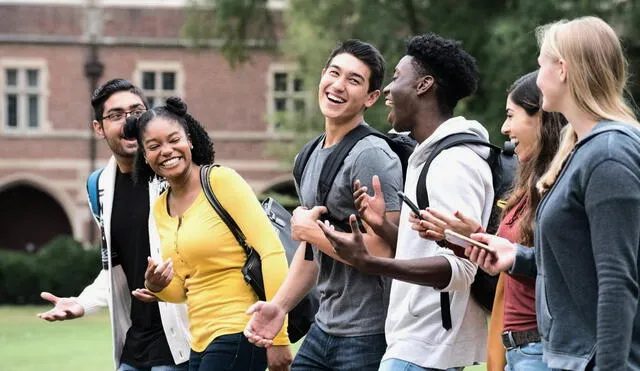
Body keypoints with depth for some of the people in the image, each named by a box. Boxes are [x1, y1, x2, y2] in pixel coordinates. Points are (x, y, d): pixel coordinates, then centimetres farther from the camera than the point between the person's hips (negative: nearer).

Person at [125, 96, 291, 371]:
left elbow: (272, 252, -16)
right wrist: (158, 287, -4)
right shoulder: (160, 208, 11)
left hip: (239, 334, -7)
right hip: (201, 341, 7)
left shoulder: (222, 181, -10)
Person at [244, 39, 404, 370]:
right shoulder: (312, 156, 15)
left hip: (368, 338, -9)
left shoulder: (371, 157, -15)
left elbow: (381, 252, -22)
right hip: (324, 328, 9)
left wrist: (310, 230, -12)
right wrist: (279, 305, 11)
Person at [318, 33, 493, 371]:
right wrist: (382, 226, 5)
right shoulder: (427, 157, 17)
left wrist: (370, 263, -32)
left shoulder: (456, 163, -15)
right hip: (413, 342, 10)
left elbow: (459, 267, -24)